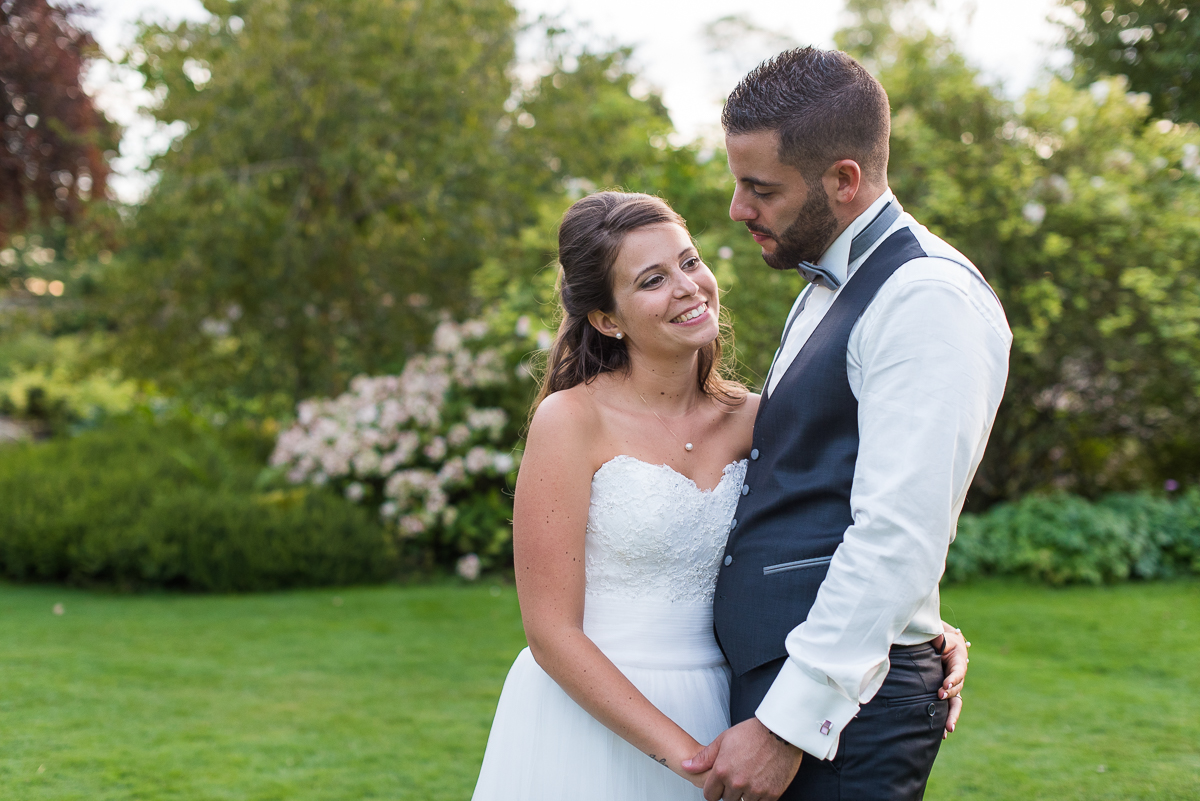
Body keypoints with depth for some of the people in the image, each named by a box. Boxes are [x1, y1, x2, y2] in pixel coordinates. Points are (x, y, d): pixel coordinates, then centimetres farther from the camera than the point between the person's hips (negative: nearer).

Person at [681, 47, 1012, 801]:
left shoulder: (930, 298, -15)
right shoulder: (826, 291, 16)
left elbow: (897, 540, -22)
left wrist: (788, 725, -22)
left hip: (840, 703, -9)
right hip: (774, 675, 9)